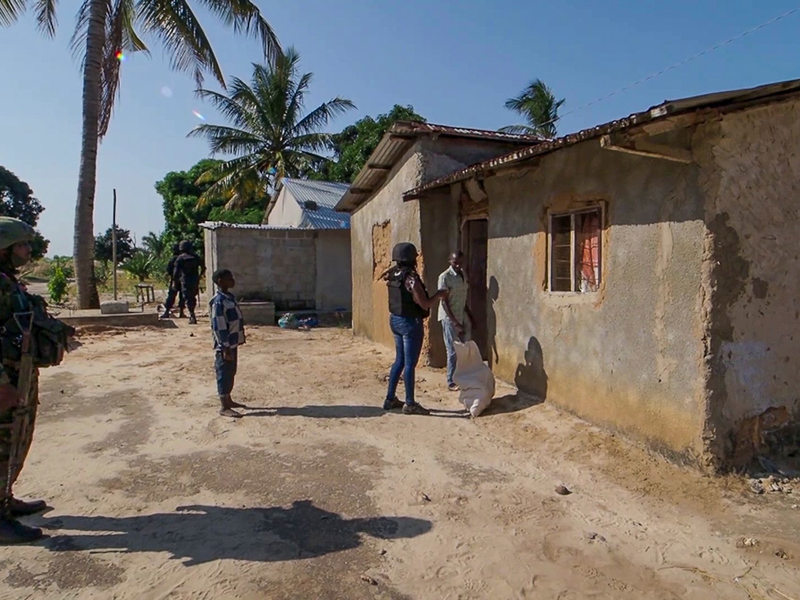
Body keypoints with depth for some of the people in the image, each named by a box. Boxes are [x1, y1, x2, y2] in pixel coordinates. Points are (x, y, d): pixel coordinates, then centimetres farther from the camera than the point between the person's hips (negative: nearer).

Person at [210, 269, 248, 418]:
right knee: (224, 375, -1)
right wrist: (225, 348, -21)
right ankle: (224, 407, 7)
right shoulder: (218, 301, -18)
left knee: (230, 373, 18)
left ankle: (228, 401, 30)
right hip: (225, 346, -9)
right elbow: (218, 327, -20)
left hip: (233, 343, 9)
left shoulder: (230, 297, 11)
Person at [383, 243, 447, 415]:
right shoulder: (411, 278, -20)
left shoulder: (393, 275, 3)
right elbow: (425, 304, -19)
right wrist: (439, 295, -4)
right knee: (410, 364, 0)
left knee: (400, 361, 18)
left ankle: (390, 399, 24)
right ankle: (410, 404, 9)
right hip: (410, 322, -9)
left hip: (395, 319, 9)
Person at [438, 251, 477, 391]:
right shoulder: (445, 277, -15)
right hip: (449, 318, -7)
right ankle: (451, 382, 10)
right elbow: (444, 302, -17)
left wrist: (470, 316, 13)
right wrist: (455, 323, -20)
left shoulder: (463, 274, 8)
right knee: (453, 351, -1)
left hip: (463, 316, 7)